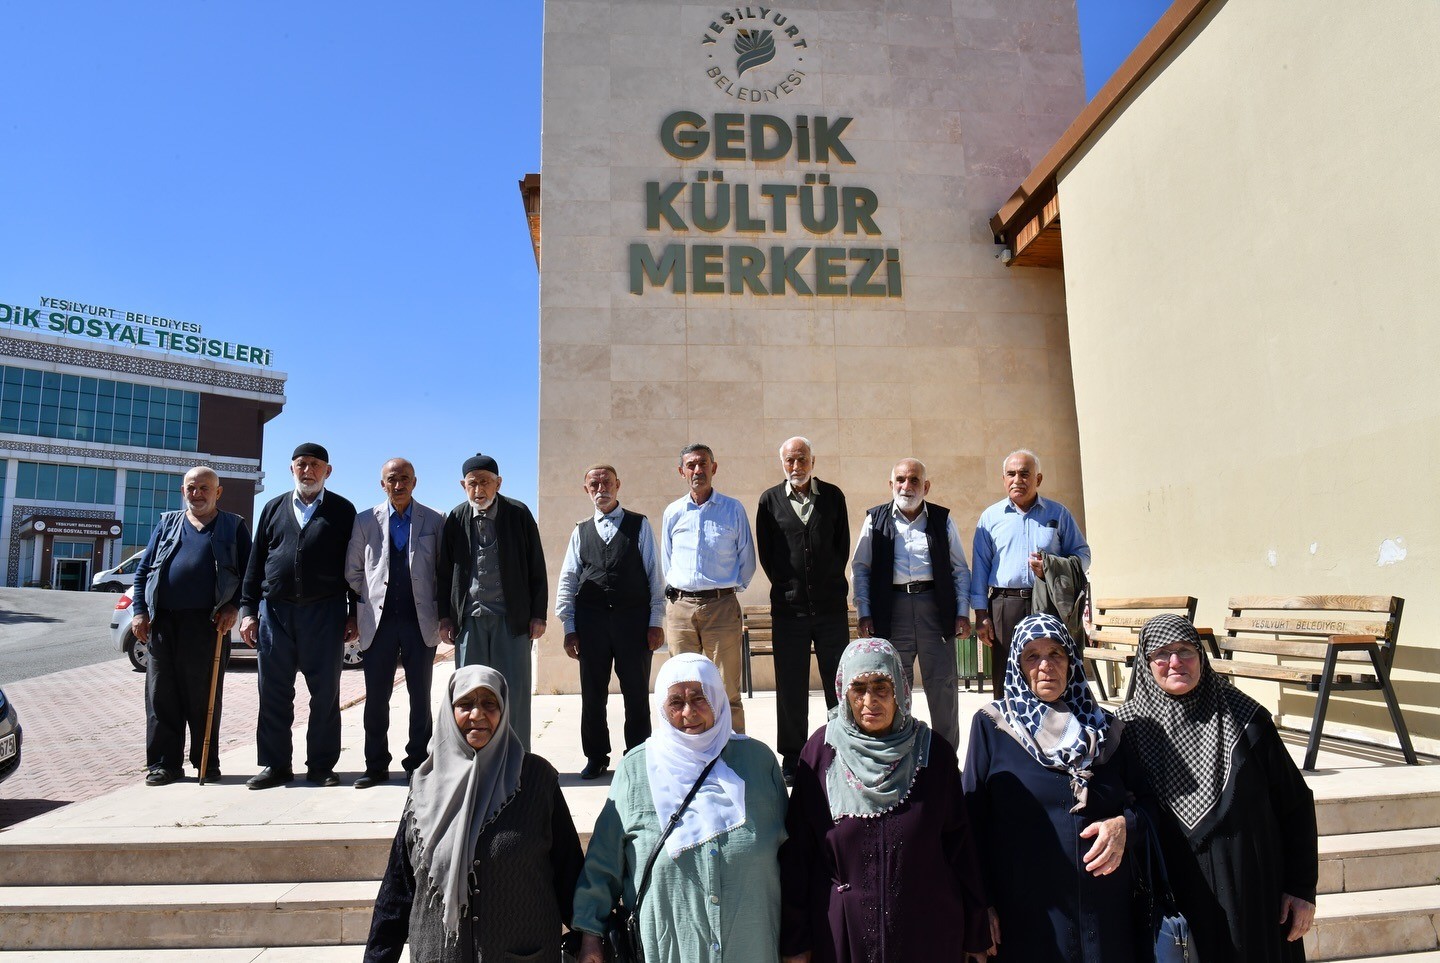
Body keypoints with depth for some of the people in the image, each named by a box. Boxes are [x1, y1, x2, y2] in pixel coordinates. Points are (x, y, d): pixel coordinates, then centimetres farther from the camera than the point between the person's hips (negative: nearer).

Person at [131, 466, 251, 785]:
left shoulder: (234, 527, 9)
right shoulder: (167, 524, 17)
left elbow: (249, 573, 6)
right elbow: (143, 570, 15)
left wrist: (233, 607, -7)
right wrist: (140, 611, 4)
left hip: (208, 623, -3)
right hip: (163, 621, 3)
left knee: (205, 696, 2)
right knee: (162, 695, 4)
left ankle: (207, 762, 11)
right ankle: (164, 763, 13)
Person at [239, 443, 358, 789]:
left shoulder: (342, 511, 5)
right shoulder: (274, 508, 14)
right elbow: (256, 562, 13)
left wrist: (354, 614, -1)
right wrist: (248, 609, 5)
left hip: (325, 612, -2)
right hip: (275, 609, 3)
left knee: (325, 692, 3)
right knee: (274, 692, 6)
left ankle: (321, 765, 13)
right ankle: (275, 764, 18)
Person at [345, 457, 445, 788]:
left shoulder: (435, 521, 4)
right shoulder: (365, 521, 7)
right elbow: (352, 570, 13)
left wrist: (442, 612, 1)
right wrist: (363, 606, 8)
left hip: (421, 621, -1)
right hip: (378, 620, 1)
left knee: (420, 696, 5)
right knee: (376, 696, 4)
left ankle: (418, 763, 15)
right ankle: (376, 766, 16)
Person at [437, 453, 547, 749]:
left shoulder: (518, 514, -1)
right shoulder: (455, 519, 5)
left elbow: (536, 566, 0)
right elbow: (444, 571, 11)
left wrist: (538, 614, -3)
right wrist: (445, 616, 7)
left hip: (512, 617, -2)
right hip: (469, 618, 2)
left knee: (514, 692, 1)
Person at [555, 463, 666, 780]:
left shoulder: (639, 525, 6)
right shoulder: (581, 531, 12)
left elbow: (654, 574, 2)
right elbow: (568, 581, 11)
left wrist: (656, 621, -4)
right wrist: (569, 628, 4)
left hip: (633, 619, -2)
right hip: (591, 620, 2)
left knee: (636, 693, 5)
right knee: (593, 694, 9)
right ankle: (596, 757, 24)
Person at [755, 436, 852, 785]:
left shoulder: (833, 496, 6)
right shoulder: (770, 500, 4)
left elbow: (843, 544, 10)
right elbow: (765, 552, 7)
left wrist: (831, 583, 7)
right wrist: (786, 586, 6)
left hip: (831, 603, 1)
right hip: (788, 606, 0)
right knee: (790, 687, 6)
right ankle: (792, 757, 17)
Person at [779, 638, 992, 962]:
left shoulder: (933, 750, -7)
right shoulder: (822, 750, -10)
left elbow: (960, 846, -1)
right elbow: (796, 849, -6)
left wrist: (975, 935, 2)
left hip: (926, 932, 1)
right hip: (841, 935, 0)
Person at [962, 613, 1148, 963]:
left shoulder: (1103, 727, 6)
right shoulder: (991, 725, -4)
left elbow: (1144, 797, 11)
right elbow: (972, 817, -5)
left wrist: (1123, 823, -11)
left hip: (1106, 912, 3)